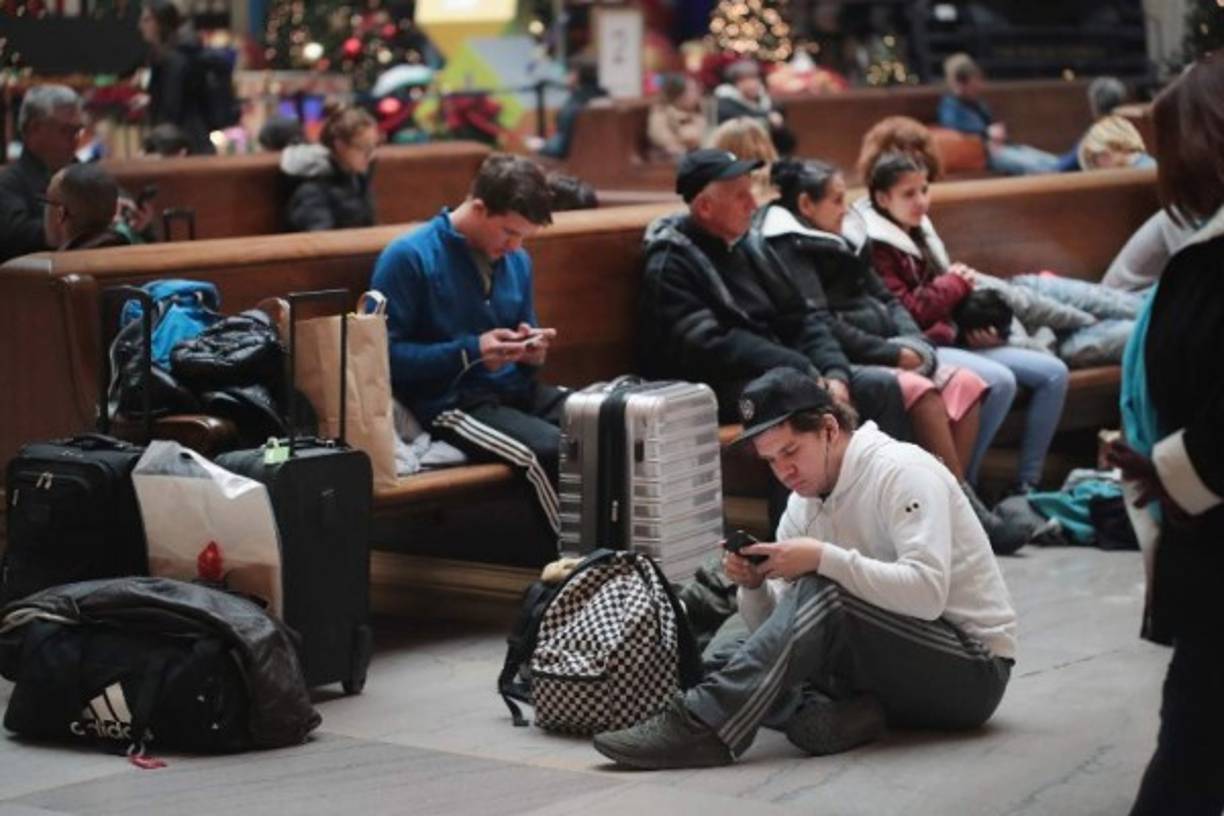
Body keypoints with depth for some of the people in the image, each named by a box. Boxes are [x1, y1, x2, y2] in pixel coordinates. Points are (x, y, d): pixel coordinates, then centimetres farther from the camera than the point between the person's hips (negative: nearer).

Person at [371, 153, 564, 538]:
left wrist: (533, 350, -2)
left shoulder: (516, 260, 12)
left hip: (514, 390, 7)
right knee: (550, 451, -33)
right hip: (449, 399, -7)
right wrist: (470, 352, -18)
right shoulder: (409, 256, -9)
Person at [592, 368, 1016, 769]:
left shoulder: (901, 472, -14)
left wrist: (822, 558, -29)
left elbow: (926, 592, -28)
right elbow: (773, 625, 8)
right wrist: (752, 586, -13)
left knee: (820, 593, -31)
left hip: (973, 669, -8)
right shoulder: (804, 504, 10)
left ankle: (704, 723, -35)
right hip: (893, 671, 8)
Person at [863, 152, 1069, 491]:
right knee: (1000, 381, -33)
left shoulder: (920, 234, 19)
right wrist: (954, 282, -5)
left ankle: (1026, 485, -1)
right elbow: (904, 313, -18)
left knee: (1053, 372, 0)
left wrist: (976, 325, 6)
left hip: (950, 338, 10)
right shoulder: (877, 248, -10)